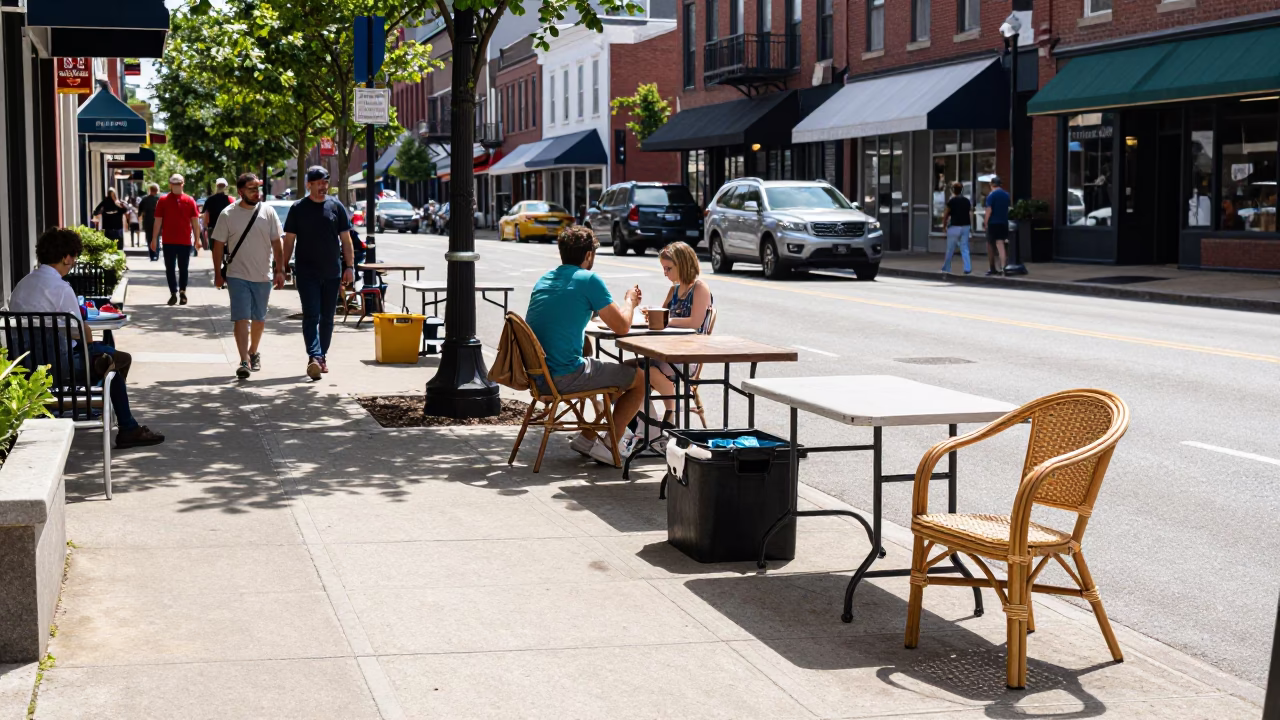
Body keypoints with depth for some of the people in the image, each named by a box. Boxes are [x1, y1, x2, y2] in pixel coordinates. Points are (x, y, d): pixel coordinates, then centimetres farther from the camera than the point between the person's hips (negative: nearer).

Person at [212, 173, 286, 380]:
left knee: (259, 319, 14)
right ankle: (244, 361, -15)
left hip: (263, 276, 2)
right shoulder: (228, 214, -2)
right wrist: (218, 274, 0)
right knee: (241, 318, -10)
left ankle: (253, 352, 35)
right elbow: (218, 245, 2)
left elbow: (277, 243, 5)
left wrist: (280, 270, 0)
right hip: (237, 276, -2)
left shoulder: (268, 212, 2)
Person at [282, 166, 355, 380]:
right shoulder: (298, 209, 2)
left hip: (332, 273, 2)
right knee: (311, 315, -12)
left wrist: (349, 267, 1)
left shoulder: (336, 207, 6)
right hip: (307, 272, -2)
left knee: (327, 318, 9)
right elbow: (289, 240, 4)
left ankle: (323, 356, 20)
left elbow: (345, 239, 8)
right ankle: (314, 357, -22)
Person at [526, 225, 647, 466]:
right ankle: (610, 445, 5)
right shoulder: (589, 280, -9)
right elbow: (621, 327, -7)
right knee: (640, 378, 8)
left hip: (536, 374, 9)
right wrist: (630, 301, 14)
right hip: (565, 376, -8)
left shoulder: (544, 280, 15)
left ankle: (588, 437, 25)